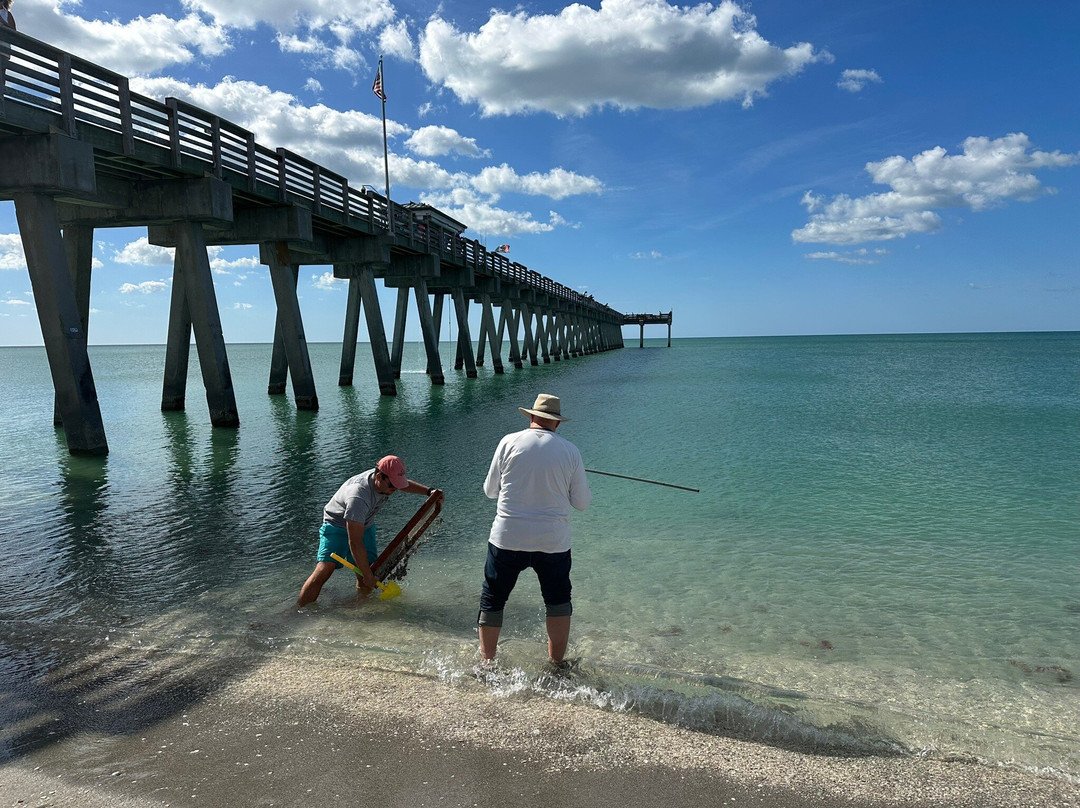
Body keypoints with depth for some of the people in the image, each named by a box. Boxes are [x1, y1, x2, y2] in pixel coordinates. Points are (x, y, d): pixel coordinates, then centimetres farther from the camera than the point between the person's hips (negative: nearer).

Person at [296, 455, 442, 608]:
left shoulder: (387, 479, -17)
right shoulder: (359, 497, -39)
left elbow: (405, 485, 13)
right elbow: (355, 543, -36)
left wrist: (429, 491, 2)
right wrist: (368, 575, -30)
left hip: (364, 526, 7)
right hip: (337, 526, -6)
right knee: (324, 569, -22)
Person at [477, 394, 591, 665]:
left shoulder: (509, 442, -3)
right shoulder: (570, 451, -1)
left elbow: (490, 490, 5)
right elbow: (582, 502, 4)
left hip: (507, 538, 0)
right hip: (553, 541, 1)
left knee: (492, 599, 15)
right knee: (558, 601, 20)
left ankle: (486, 663, 24)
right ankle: (557, 663, 27)